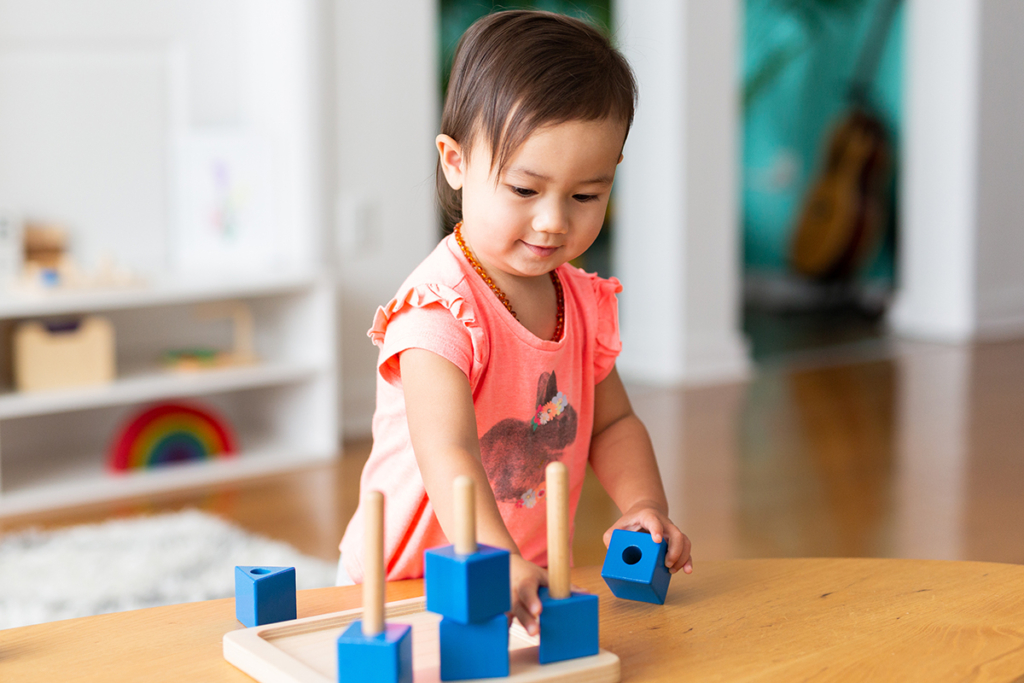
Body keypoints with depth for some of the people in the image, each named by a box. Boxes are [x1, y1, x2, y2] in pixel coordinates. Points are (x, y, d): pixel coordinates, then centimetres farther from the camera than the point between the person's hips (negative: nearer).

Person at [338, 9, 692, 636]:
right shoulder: (440, 308, -20)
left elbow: (612, 423, 15)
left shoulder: (584, 301, 3)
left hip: (526, 580, 5)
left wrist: (644, 505, -3)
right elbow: (447, 455, -33)